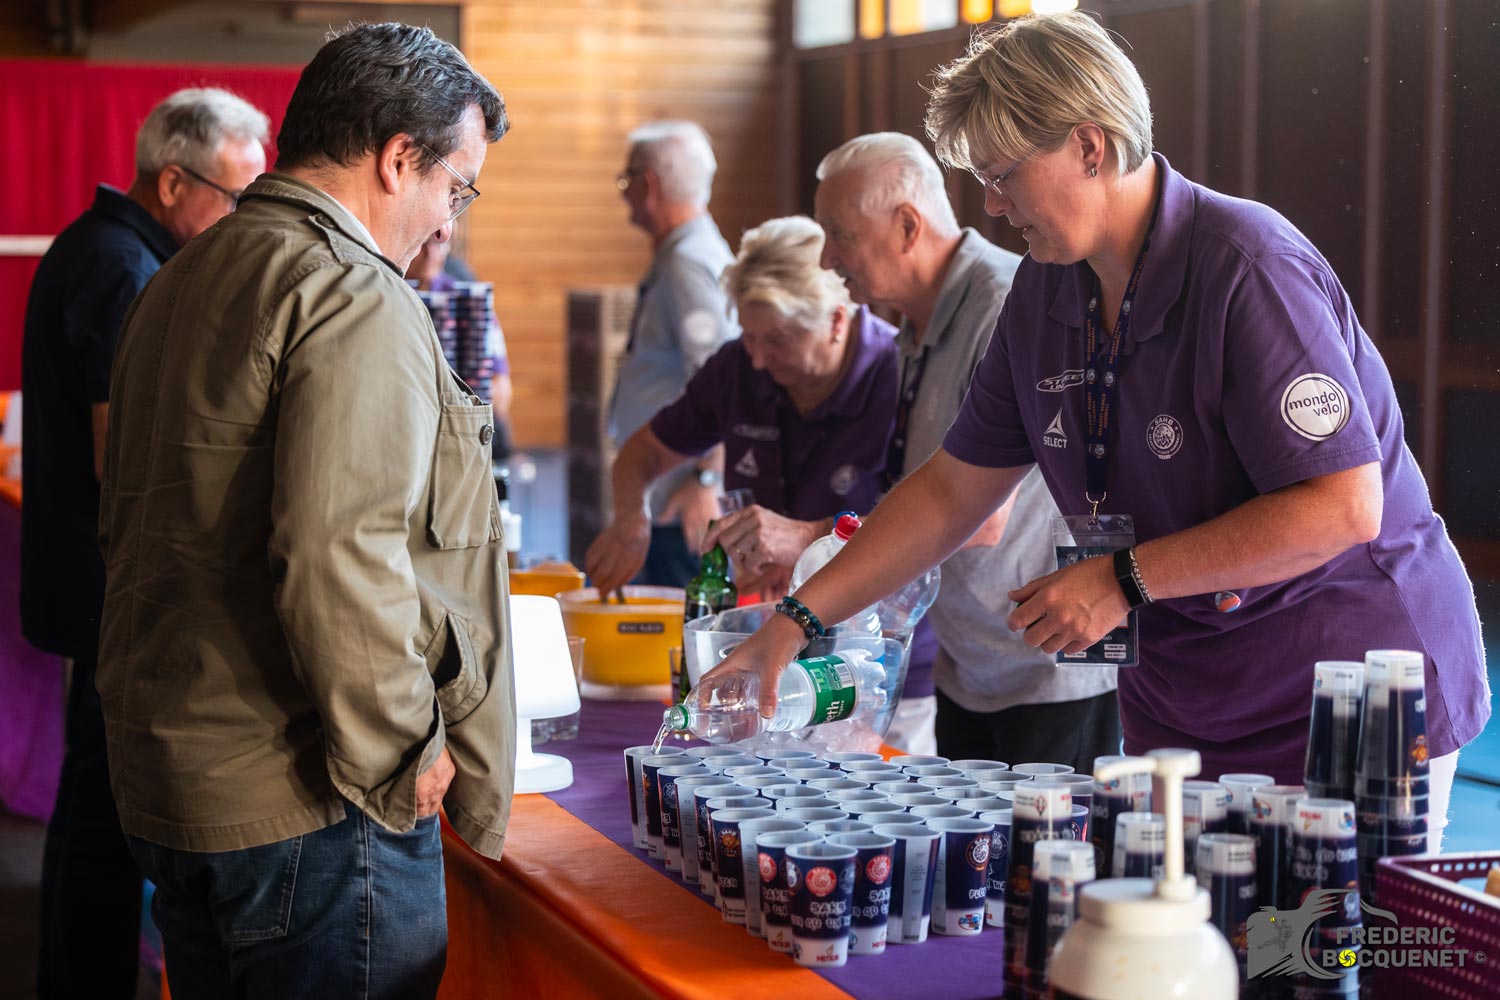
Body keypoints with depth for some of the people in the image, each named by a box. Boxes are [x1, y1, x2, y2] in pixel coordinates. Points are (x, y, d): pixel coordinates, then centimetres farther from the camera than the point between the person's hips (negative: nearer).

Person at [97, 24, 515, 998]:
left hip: (165, 774, 9)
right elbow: (338, 558, -27)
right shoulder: (359, 304, -16)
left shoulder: (181, 284, 14)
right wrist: (402, 754, -15)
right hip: (302, 808, -9)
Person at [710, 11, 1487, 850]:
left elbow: (1345, 507, -23)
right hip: (1178, 711, 7)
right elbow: (953, 490, 11)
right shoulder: (1044, 294, 4)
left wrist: (1127, 579, -21)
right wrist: (798, 620, 6)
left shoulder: (1248, 270, -20)